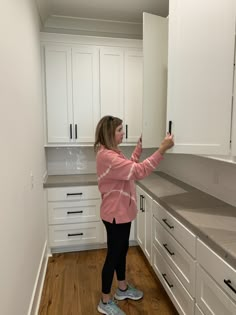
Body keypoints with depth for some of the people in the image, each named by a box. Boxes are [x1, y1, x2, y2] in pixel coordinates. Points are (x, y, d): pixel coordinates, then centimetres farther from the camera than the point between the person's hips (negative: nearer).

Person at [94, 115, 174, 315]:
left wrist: (137, 151, 11)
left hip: (122, 211, 10)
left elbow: (129, 169, 20)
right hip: (115, 214, -10)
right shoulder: (107, 156, -26)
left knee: (122, 250, 23)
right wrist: (162, 149, -31)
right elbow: (139, 171, -32)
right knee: (113, 254, 6)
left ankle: (123, 289, 44)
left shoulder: (112, 153, 7)